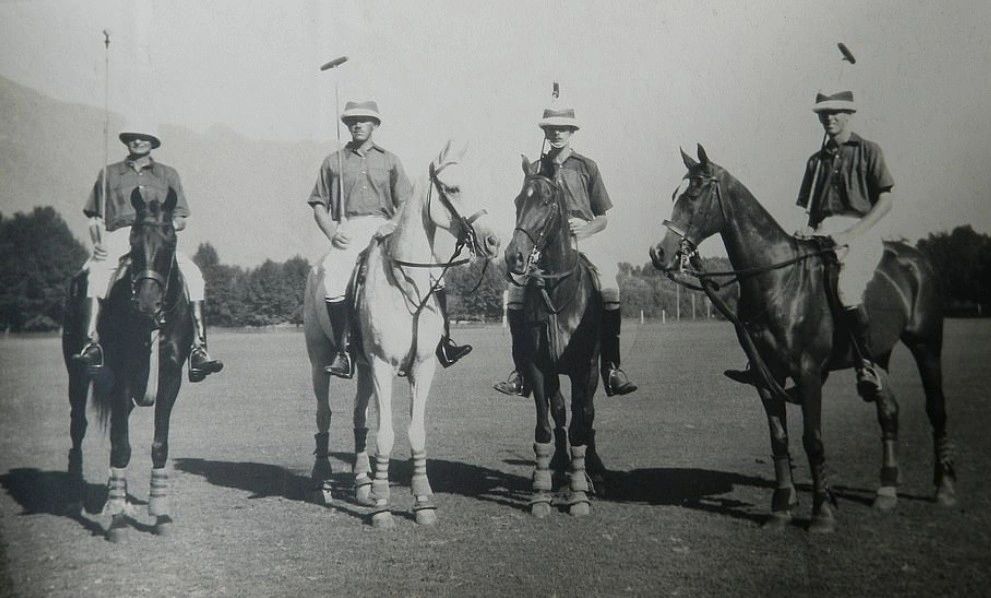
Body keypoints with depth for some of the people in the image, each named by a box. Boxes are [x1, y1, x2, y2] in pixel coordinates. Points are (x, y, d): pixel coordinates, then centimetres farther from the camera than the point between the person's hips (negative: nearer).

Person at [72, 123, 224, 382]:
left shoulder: (168, 174, 20)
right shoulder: (109, 174, 20)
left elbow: (180, 220, 16)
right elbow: (94, 218, 18)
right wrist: (98, 240, -4)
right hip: (118, 238, 0)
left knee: (193, 274, -27)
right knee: (96, 271, -35)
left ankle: (199, 349, -31)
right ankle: (92, 344, -40)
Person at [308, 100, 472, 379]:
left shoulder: (389, 160, 18)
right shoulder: (333, 162, 15)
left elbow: (405, 204, 14)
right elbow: (319, 206, 13)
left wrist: (394, 225, -7)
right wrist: (332, 233, -6)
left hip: (384, 227, 2)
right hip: (348, 230, -1)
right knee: (332, 273, -32)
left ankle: (444, 342, -10)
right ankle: (343, 351, -25)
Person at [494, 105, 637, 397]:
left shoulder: (587, 167, 9)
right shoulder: (536, 169, 13)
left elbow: (603, 218, 9)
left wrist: (587, 227, -11)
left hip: (585, 240, -1)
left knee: (609, 291, -26)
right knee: (517, 294, -19)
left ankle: (611, 367, -19)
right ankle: (521, 372, -10)